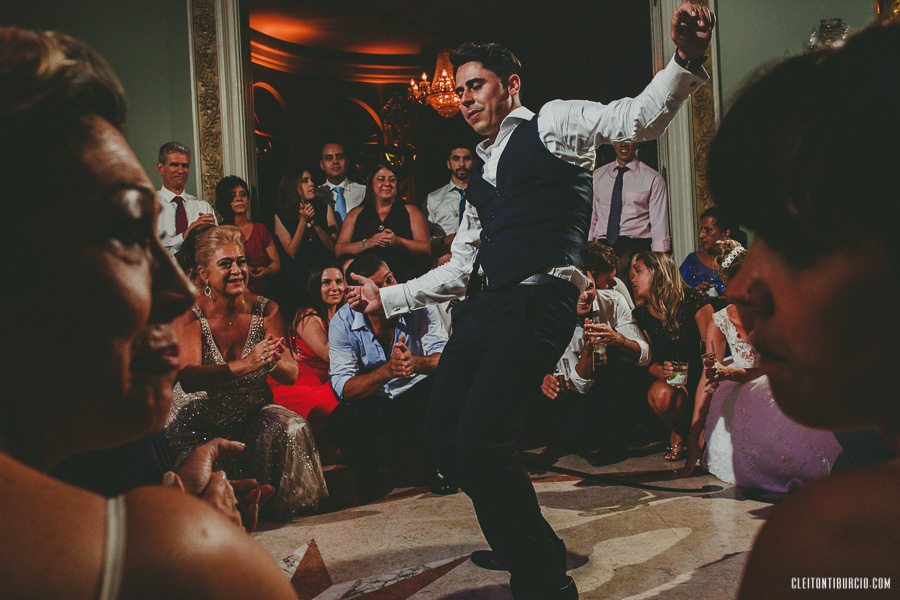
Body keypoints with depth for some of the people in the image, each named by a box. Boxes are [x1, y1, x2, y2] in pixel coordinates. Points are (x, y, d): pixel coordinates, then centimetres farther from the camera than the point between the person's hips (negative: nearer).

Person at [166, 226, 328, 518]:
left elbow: (291, 375, -10)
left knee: (293, 429, -27)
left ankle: (283, 504, -2)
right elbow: (188, 379, -28)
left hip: (252, 414, 2)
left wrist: (273, 362, -36)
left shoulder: (266, 310, -4)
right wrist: (244, 365, -46)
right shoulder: (189, 316, -11)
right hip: (199, 422, -2)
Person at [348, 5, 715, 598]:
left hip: (537, 301, -8)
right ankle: (520, 543, 26)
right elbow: (459, 269, 30)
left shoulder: (550, 123, 8)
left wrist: (687, 59, -28)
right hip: (483, 305, 8)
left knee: (480, 442, -18)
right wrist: (387, 298, 29)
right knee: (443, 433, 5)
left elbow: (639, 118, -9)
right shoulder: (481, 177, 27)